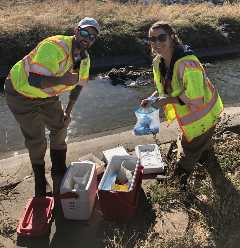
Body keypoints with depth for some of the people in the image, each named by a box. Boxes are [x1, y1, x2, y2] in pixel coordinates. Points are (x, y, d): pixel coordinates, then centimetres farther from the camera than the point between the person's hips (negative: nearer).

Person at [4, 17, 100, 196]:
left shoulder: (84, 59, -7)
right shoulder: (54, 47, -33)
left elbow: (78, 85, 7)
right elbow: (34, 80, -38)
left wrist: (68, 112, 5)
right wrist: (61, 80, -51)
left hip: (47, 94, 7)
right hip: (21, 91, -7)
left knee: (60, 128, 10)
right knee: (36, 139, -5)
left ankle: (59, 174, 31)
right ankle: (40, 183, 18)